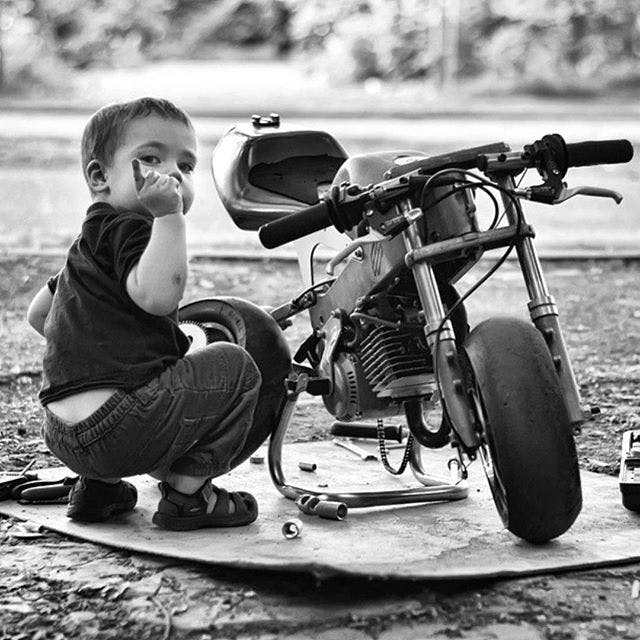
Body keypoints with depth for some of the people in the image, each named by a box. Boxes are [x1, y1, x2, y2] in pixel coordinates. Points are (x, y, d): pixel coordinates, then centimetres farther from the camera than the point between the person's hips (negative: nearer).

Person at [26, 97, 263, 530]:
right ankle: (187, 493, -1)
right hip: (111, 432, -10)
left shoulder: (95, 237, 22)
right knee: (233, 366, -4)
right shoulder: (126, 229, -10)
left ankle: (98, 486, 23)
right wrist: (169, 215, -27)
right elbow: (157, 297, -31)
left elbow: (38, 313, 31)